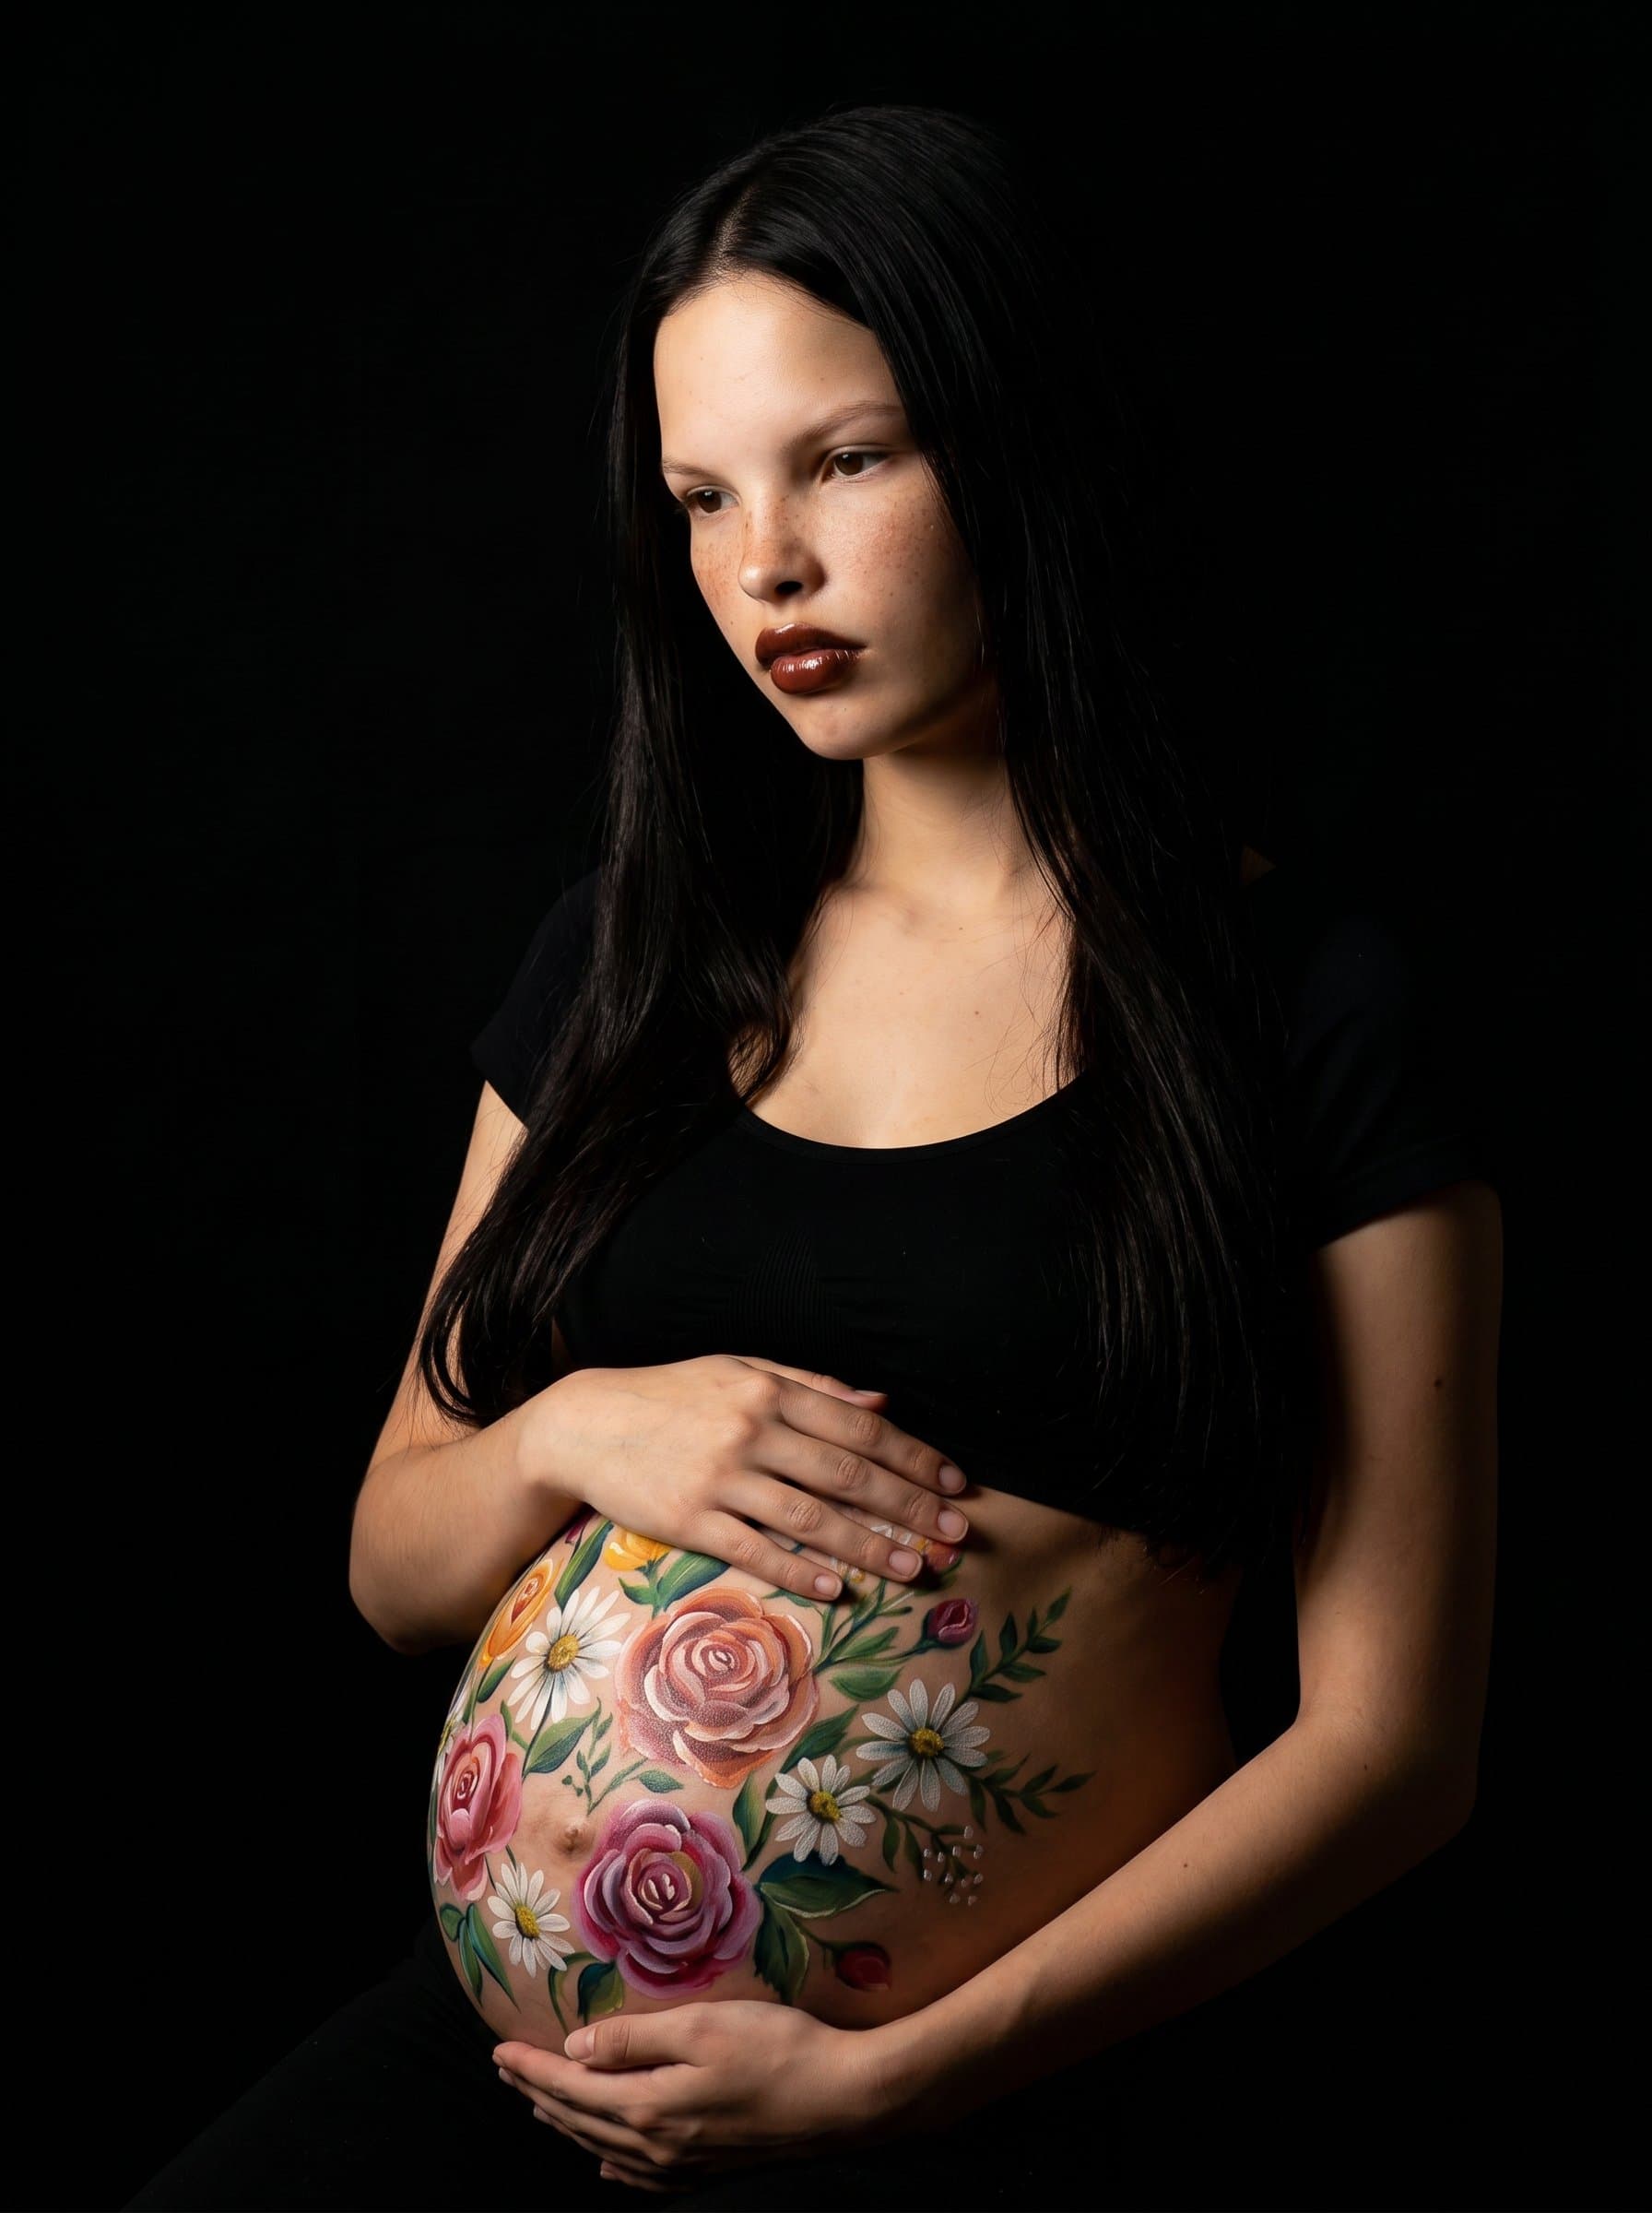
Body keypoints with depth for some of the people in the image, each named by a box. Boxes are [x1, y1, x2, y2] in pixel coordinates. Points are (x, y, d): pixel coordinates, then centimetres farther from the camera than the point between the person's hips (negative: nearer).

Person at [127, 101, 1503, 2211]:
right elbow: (395, 1568, 15)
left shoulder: (1309, 1006, -3)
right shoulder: (626, 957, 10)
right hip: (510, 2009, 4)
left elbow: (1393, 1736, -5)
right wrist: (574, 1436, -8)